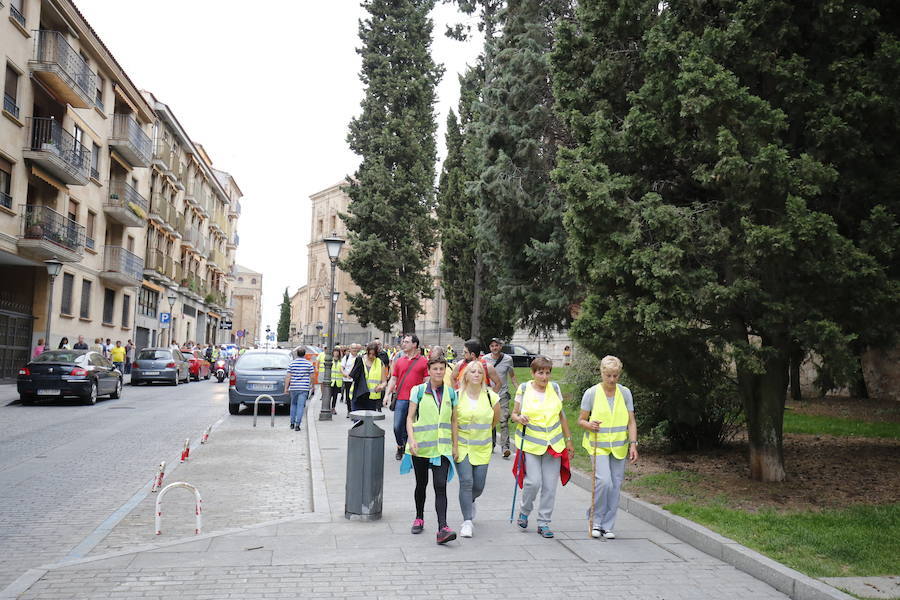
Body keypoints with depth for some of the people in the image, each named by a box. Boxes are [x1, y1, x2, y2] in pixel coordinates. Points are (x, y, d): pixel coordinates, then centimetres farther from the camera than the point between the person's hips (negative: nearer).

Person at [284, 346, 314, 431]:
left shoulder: (292, 363, -1)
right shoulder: (309, 364, -1)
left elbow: (288, 377, -3)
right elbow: (311, 377, 4)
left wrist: (286, 387, 2)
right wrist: (311, 385, 20)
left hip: (293, 388, 1)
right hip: (304, 388, -1)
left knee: (293, 404, 18)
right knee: (300, 406, -1)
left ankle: (292, 423, 20)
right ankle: (297, 425, -8)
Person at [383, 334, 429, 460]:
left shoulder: (423, 362, 1)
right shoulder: (399, 361, 11)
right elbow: (393, 379, 14)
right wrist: (387, 394, 4)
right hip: (401, 399, 2)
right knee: (397, 426, 0)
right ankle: (400, 447, 22)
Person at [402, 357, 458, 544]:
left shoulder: (451, 393, 6)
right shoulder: (418, 391, 1)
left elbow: (453, 421, 11)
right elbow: (410, 418, 1)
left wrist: (455, 444, 6)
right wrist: (411, 440, -11)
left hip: (442, 447, 0)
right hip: (421, 445, 0)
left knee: (440, 486, -11)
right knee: (421, 483, 13)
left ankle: (442, 528, -18)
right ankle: (419, 518, 35)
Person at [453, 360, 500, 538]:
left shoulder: (491, 396, -2)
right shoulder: (457, 396, -6)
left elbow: (496, 418, 14)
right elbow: (454, 423, -5)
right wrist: (455, 447, -9)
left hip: (482, 448, 2)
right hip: (462, 446, -2)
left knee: (479, 486, 4)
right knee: (466, 481, -13)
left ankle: (470, 501, 40)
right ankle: (467, 522, -6)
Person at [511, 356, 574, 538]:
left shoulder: (555, 388, 6)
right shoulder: (524, 389, -1)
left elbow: (561, 415, 15)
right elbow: (514, 413, 8)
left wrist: (568, 439, 16)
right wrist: (519, 418, -16)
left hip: (553, 444, 3)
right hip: (530, 443, -3)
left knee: (550, 485, 1)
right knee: (533, 481, -13)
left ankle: (544, 523, 14)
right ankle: (524, 511, 16)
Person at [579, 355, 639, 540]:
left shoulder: (625, 393, 3)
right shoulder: (591, 393, -5)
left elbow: (631, 422, 5)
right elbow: (581, 419, 2)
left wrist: (633, 444, -4)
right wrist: (588, 425, -19)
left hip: (619, 447, 3)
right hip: (598, 445, -3)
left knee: (615, 485, 4)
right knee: (604, 481, -18)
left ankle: (607, 526, 17)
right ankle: (595, 519, 4)